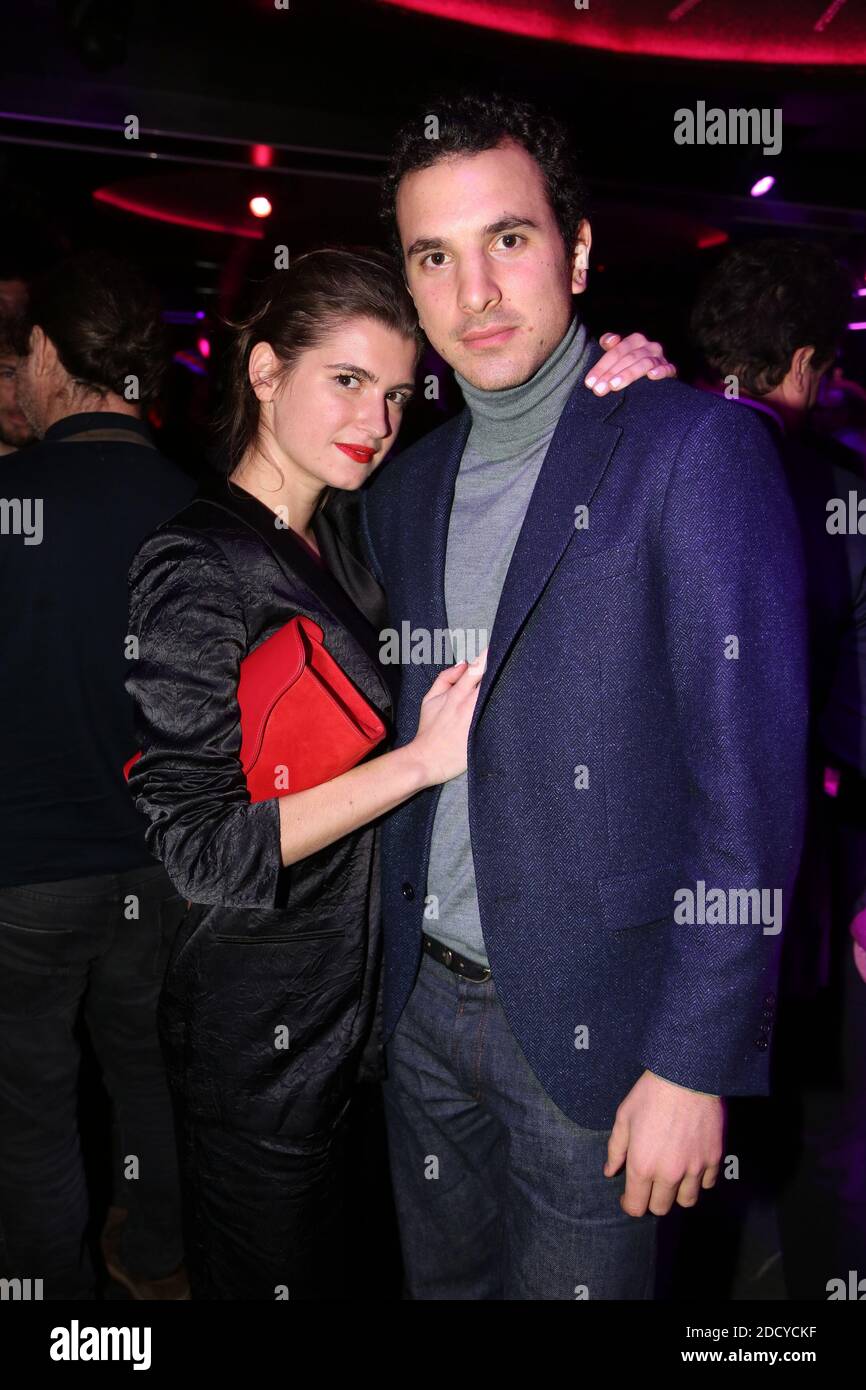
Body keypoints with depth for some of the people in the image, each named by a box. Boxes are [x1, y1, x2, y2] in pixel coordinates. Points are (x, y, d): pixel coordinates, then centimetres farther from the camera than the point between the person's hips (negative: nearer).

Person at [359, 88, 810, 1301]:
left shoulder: (695, 448, -13)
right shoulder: (406, 489, 7)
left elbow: (750, 778, -17)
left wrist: (695, 1062, -17)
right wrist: (393, 973, 7)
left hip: (589, 1021, -5)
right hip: (423, 1004, 6)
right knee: (442, 1280, 24)